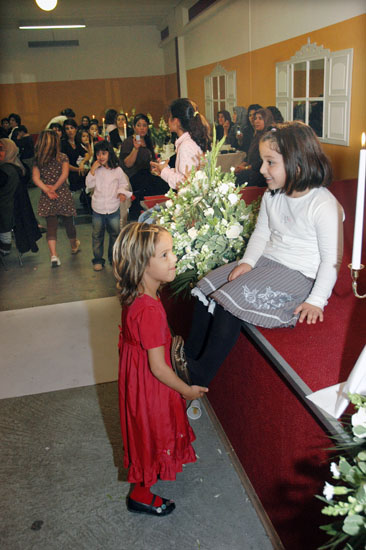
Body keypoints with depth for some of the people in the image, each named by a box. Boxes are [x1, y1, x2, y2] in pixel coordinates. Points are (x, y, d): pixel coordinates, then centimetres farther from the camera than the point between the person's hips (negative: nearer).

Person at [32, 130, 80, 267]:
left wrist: (47, 190, -13)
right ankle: (74, 246, 40)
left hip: (47, 199, 1)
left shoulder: (37, 160, 2)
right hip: (63, 195, -1)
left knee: (51, 226, 3)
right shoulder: (63, 157, -3)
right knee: (68, 223, 16)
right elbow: (65, 174, -17)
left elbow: (35, 178, -8)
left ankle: (53, 256, -10)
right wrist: (54, 187, -15)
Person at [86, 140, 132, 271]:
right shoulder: (95, 170, -2)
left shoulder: (117, 170, -3)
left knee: (115, 234, 12)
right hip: (98, 208, 0)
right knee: (97, 235, 8)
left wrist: (122, 192, -11)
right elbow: (89, 185, -11)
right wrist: (93, 169, -17)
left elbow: (123, 184, 8)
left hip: (113, 208, 0)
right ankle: (98, 259, 20)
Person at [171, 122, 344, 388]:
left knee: (232, 298, -22)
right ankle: (190, 355, 3)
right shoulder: (272, 197, 5)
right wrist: (248, 261, -2)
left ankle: (199, 376, -10)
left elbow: (332, 258, -15)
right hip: (265, 262, 8)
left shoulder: (324, 205, -18)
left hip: (298, 275, -8)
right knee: (208, 285, -4)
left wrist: (316, 300, -18)